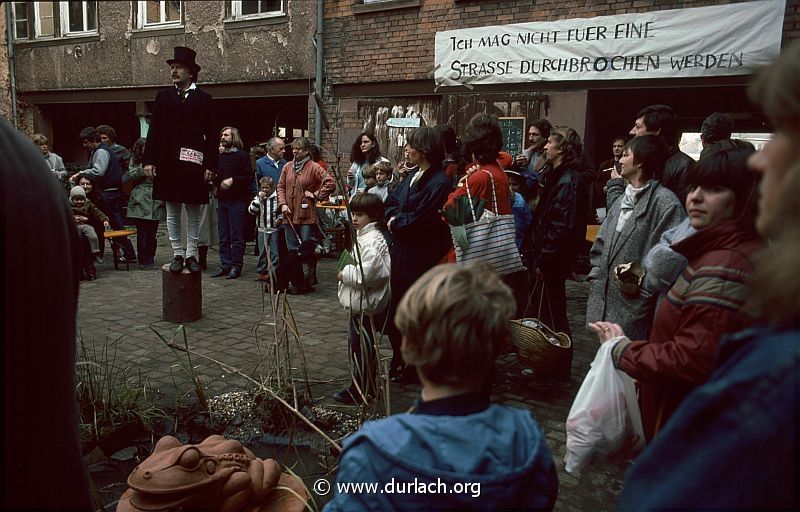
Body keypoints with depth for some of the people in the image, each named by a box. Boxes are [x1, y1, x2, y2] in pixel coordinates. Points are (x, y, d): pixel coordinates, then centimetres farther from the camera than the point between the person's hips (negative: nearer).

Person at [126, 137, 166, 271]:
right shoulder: (135, 161, 12)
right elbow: (131, 176, -2)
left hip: (155, 200, 1)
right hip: (140, 200, -1)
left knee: (152, 232, 2)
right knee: (142, 232, -2)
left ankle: (150, 260, 12)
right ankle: (143, 261, 6)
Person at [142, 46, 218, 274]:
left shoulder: (204, 99, 4)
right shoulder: (163, 96, 10)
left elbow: (211, 135, 0)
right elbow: (154, 129, 7)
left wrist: (211, 165, -7)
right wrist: (149, 160, -1)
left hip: (194, 163, -2)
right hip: (168, 163, 2)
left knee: (194, 212, 6)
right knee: (172, 212, 7)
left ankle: (191, 254, 16)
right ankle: (177, 254, 15)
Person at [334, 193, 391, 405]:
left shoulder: (372, 240, -20)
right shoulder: (364, 236, 15)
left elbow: (367, 272, -29)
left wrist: (345, 274, -16)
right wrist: (347, 273, 12)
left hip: (366, 303, -11)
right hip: (359, 302, 11)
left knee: (361, 347, -2)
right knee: (358, 345, 18)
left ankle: (360, 391, 9)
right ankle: (365, 387, 31)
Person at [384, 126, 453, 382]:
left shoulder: (439, 183, -17)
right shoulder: (412, 177, 11)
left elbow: (418, 220, -20)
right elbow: (391, 202, 15)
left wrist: (396, 221, -5)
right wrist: (395, 218, -5)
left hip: (420, 257, -9)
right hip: (401, 251, 9)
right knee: (396, 306, 15)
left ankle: (409, 367, 18)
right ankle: (399, 360, 30)